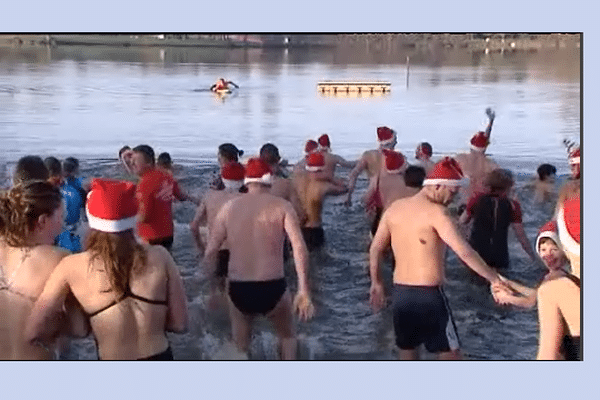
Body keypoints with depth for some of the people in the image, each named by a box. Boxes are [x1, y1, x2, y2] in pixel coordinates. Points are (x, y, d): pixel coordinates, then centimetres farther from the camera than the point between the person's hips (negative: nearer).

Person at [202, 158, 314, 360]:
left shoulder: (229, 207, 4)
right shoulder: (281, 206, -3)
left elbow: (210, 253, 3)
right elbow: (299, 247, -16)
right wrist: (304, 291, -17)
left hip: (238, 290, 2)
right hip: (273, 289, -2)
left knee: (240, 348, 22)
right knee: (287, 335, 28)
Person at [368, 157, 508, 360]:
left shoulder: (395, 208, 7)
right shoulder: (436, 212, -13)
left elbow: (374, 250, 12)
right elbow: (464, 252, -21)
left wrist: (377, 283, 22)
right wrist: (494, 279, -15)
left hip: (400, 292, 6)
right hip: (429, 294, -6)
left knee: (407, 352, 16)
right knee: (450, 354, 5)